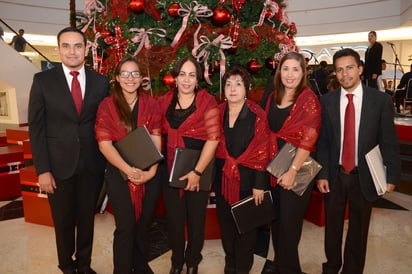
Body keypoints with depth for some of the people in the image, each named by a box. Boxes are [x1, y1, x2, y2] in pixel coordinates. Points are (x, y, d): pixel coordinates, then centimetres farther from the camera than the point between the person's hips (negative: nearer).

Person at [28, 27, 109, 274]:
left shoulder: (101, 82, 1)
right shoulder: (43, 80, -2)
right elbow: (36, 128, -3)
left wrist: (108, 161, -2)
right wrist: (42, 170, -8)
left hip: (92, 165, 1)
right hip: (59, 165, -1)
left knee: (87, 219, 16)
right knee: (63, 222, 15)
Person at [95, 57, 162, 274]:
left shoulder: (150, 104, 5)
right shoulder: (107, 105, 0)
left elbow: (156, 140, 0)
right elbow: (104, 144, -7)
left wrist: (151, 171, -13)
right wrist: (129, 170, -17)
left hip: (149, 176, 2)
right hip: (119, 175, -2)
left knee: (143, 224, 13)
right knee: (125, 227, 2)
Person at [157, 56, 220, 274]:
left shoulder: (207, 102, -6)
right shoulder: (164, 102, 6)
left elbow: (213, 138, -12)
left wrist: (197, 172, -17)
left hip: (198, 169, -2)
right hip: (170, 169, 3)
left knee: (196, 219, 11)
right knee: (174, 218, 13)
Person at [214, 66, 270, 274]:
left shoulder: (257, 115, -9)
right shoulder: (218, 113, 3)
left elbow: (262, 152, -10)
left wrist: (259, 185, -13)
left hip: (248, 178, -4)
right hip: (223, 177, 4)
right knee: (225, 223, 16)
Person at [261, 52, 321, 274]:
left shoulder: (308, 99, -9)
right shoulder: (273, 98, 9)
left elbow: (308, 138, -16)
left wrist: (292, 171, -21)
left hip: (297, 169, -6)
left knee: (289, 222, 5)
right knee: (276, 218, 16)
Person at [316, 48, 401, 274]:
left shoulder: (381, 100, -5)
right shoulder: (327, 101, -2)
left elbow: (389, 142, -3)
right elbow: (322, 141, -2)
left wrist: (392, 176, -6)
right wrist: (322, 174, -7)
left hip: (364, 176, -1)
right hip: (334, 175, 1)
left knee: (358, 229, 15)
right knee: (332, 226, 16)